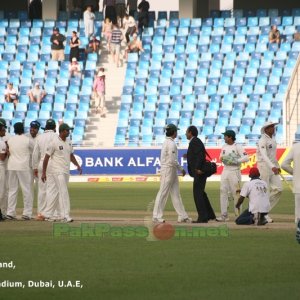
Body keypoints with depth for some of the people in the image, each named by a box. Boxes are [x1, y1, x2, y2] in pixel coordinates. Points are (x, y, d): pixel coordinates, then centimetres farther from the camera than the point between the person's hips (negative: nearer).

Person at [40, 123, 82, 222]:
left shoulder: (68, 142, 11)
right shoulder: (54, 142, -12)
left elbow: (71, 156, 21)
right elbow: (47, 157, -10)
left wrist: (77, 165, 5)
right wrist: (43, 172, -12)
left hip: (66, 171, 8)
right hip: (58, 171, -8)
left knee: (55, 193, 9)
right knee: (63, 192, -12)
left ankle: (48, 215, 15)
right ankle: (65, 216, -13)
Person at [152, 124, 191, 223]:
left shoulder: (166, 142, 14)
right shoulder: (171, 143, -16)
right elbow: (172, 160, -21)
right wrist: (181, 169, -10)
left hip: (172, 171, 10)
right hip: (169, 170, -10)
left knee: (175, 194, 8)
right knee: (163, 193, -5)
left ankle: (182, 216, 9)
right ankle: (157, 216, -2)